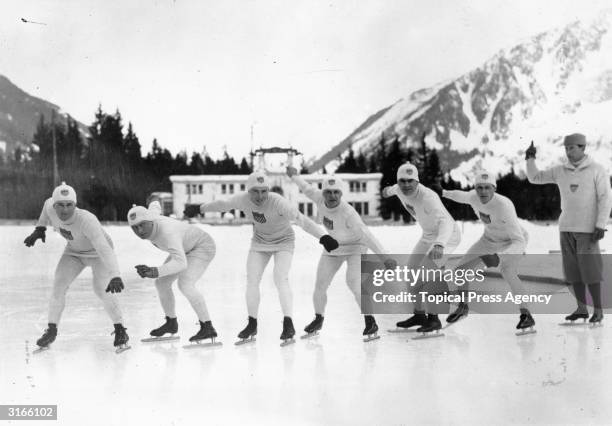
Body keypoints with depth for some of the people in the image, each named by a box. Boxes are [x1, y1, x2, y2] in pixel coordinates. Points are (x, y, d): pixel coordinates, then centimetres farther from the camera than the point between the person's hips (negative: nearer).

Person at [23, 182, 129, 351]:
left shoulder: (87, 220, -41)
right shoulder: (50, 207, -24)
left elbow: (105, 250, -50)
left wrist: (115, 276, -62)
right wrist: (40, 228, 1)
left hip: (97, 253, -5)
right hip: (74, 251, 5)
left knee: (101, 290, -21)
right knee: (59, 285, -8)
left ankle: (120, 330, -4)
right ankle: (52, 329, 8)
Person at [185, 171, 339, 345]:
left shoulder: (278, 203, -34)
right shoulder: (243, 200, -20)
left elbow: (301, 220, -42)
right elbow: (222, 204, -1)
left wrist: (323, 237, -54)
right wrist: (199, 209, 13)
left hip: (283, 242, -4)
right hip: (260, 242, 5)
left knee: (281, 279, -20)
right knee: (252, 280, -1)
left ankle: (288, 324, -18)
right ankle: (252, 325, 11)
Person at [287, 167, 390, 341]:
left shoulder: (348, 212, -35)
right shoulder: (320, 198, -19)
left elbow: (366, 235, -40)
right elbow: (308, 189, 4)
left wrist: (383, 256, -46)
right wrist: (295, 176, 20)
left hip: (355, 246, -5)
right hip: (333, 246, 6)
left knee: (354, 282, -24)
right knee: (320, 285, 2)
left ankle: (370, 321, -10)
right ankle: (318, 319, 26)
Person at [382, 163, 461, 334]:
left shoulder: (428, 197, -35)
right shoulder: (400, 190, -11)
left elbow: (446, 222, -49)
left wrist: (440, 244, -66)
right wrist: (389, 190, 40)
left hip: (447, 236, -9)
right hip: (428, 235, 9)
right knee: (411, 271, 10)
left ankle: (433, 319, -8)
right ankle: (419, 315, 25)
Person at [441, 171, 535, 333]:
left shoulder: (504, 205, -36)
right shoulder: (473, 197, -18)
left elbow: (519, 241, -38)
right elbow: (463, 196, 11)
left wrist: (499, 255, -51)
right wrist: (443, 193, 25)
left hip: (513, 241, -6)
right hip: (490, 239, 7)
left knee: (507, 271, -34)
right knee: (461, 268, 2)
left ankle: (526, 315, -22)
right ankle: (463, 307, 27)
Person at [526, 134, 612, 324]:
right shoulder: (560, 171, 6)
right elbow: (534, 177, 10)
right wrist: (530, 158, -6)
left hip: (588, 228, -5)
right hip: (566, 228, 5)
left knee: (590, 270, -8)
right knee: (573, 269, 6)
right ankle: (582, 309, 15)